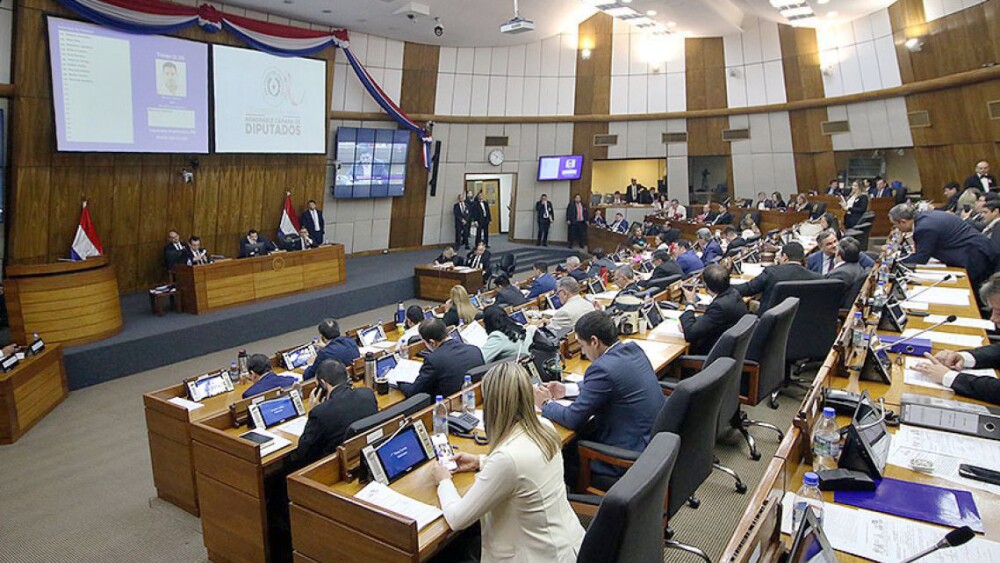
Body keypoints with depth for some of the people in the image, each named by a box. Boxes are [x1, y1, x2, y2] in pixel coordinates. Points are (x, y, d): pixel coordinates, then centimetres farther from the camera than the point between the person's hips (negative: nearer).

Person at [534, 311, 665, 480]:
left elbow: (572, 419, -17)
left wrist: (545, 404, 0)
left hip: (634, 452, -8)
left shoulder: (603, 368, -26)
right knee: (576, 436, 17)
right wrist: (567, 389, 15)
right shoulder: (632, 348, 0)